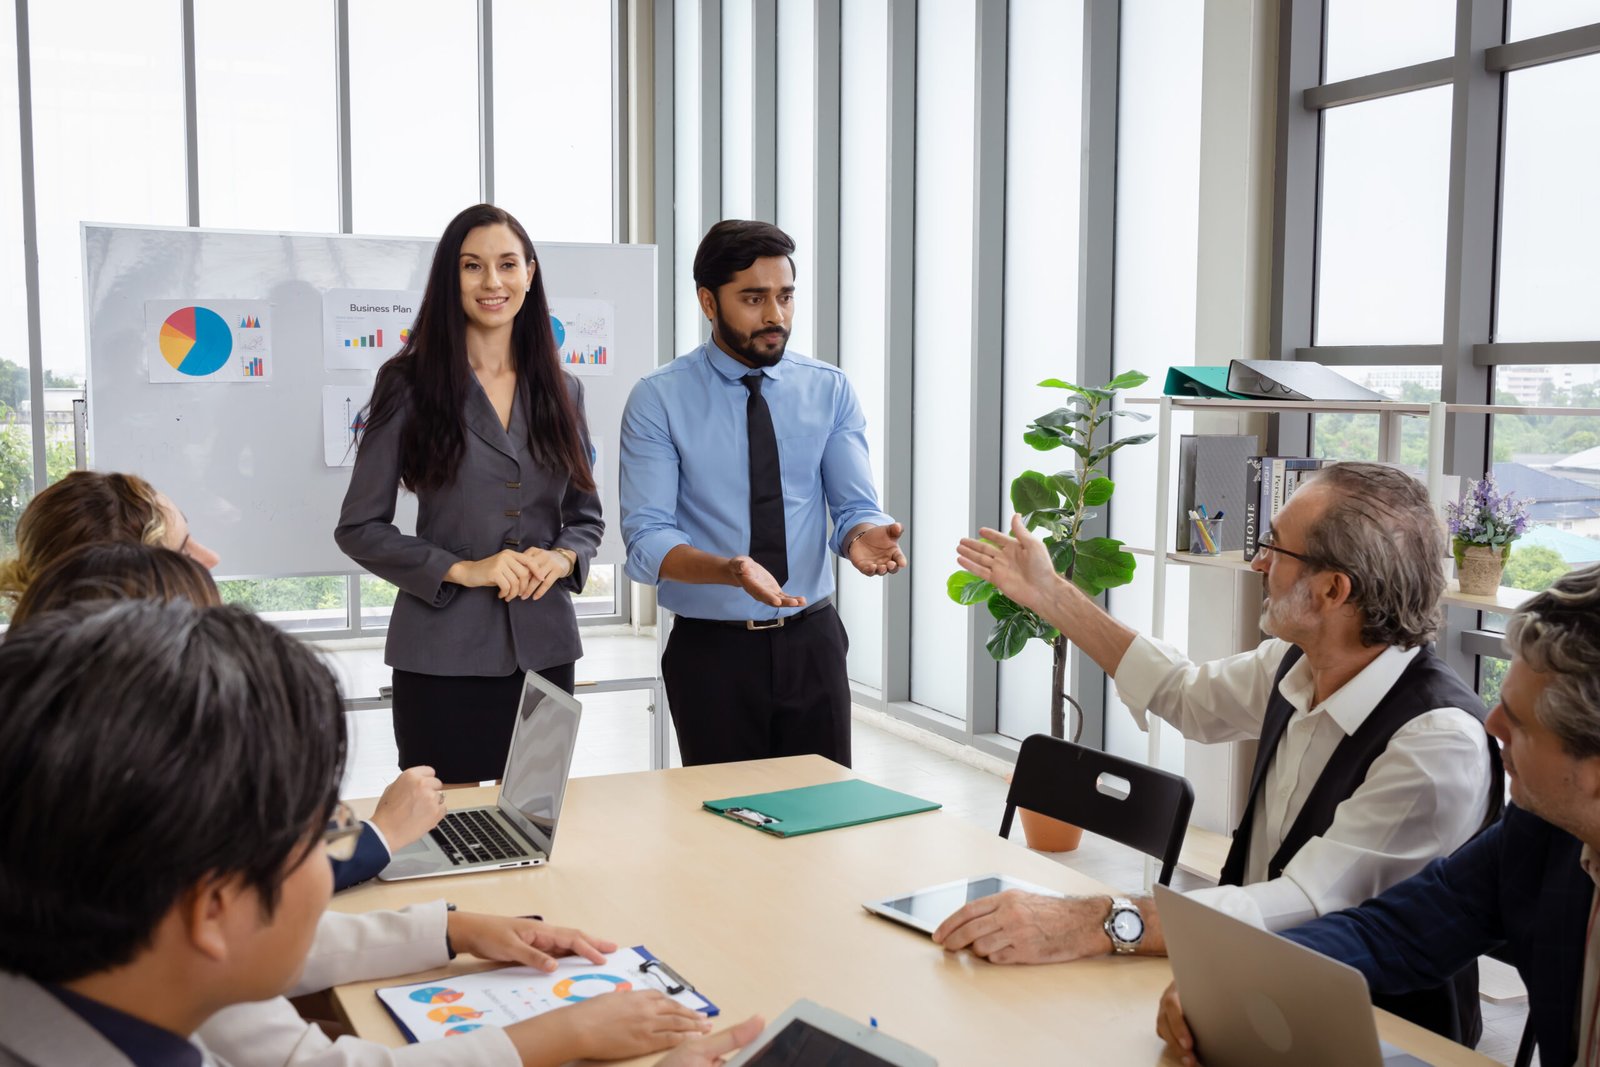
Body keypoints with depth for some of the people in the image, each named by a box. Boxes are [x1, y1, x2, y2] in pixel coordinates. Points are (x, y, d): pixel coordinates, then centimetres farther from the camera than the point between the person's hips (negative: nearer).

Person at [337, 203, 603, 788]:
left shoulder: (560, 391, 9)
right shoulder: (409, 384, -2)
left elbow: (587, 515, 15)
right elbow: (359, 527, -3)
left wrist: (563, 557, -7)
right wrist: (462, 569, -14)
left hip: (544, 646, 4)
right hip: (445, 653, -3)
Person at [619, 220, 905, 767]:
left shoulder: (831, 391, 2)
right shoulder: (658, 399, -7)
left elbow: (855, 507, -3)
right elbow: (646, 538, -13)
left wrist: (863, 535, -27)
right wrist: (730, 569, -31)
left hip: (812, 641, 3)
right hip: (711, 649, -2)